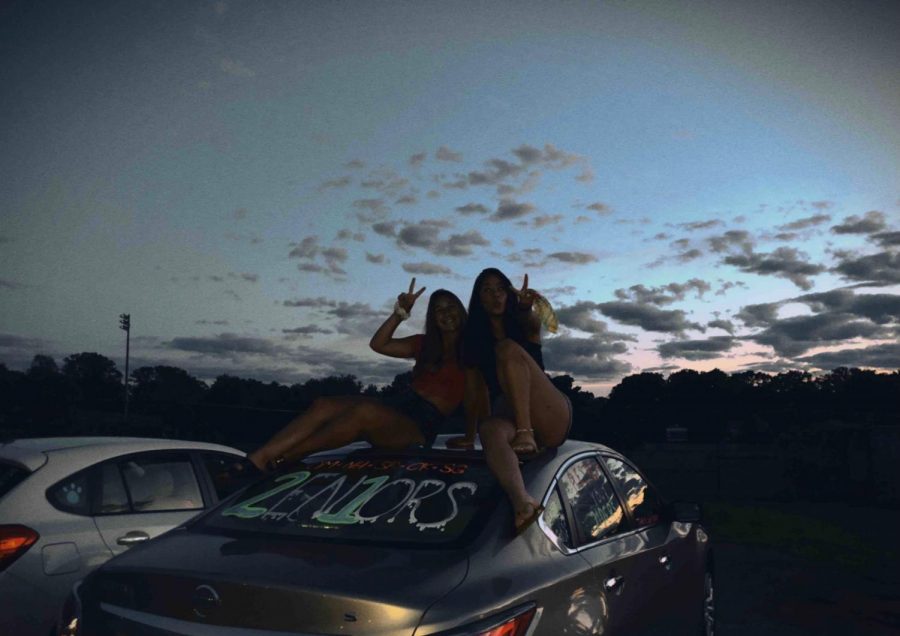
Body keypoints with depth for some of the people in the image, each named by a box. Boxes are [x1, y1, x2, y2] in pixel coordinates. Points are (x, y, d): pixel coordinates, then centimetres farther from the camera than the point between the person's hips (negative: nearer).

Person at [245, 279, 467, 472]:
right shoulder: (424, 344, 22)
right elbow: (378, 344, 10)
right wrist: (400, 313, 1)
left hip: (421, 425, -5)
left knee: (365, 411, -37)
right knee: (323, 406, -21)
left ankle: (282, 458, -29)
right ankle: (254, 460, -34)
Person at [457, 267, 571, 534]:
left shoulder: (522, 324, 9)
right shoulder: (473, 337, 14)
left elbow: (532, 321, -18)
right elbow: (473, 392, 11)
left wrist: (526, 306, -41)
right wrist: (469, 436, 6)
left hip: (552, 420, -1)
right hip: (507, 417, 2)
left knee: (507, 348, -23)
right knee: (490, 429, -37)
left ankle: (526, 434, -38)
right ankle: (522, 502, -64)